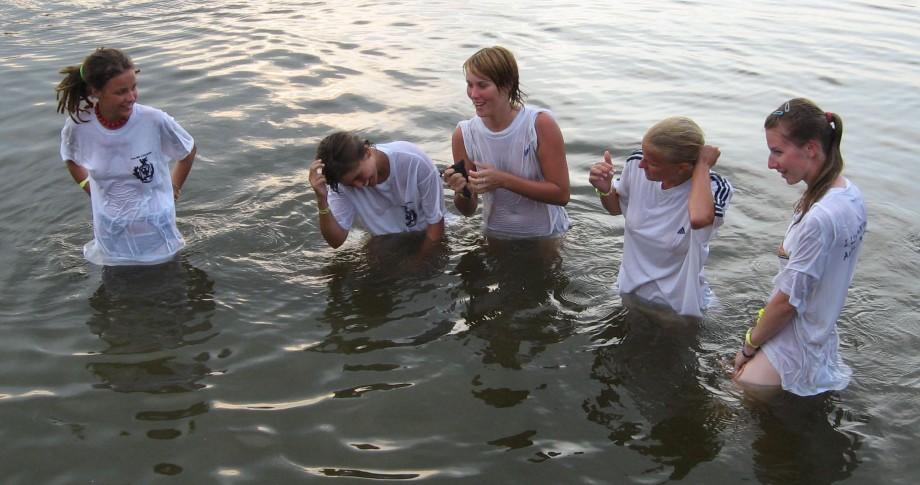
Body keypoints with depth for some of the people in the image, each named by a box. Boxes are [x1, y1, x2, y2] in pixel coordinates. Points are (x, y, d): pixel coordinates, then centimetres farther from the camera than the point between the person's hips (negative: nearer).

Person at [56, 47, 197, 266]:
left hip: (155, 228, -1)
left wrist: (173, 189, 2)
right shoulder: (77, 126, -16)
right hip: (111, 233, 2)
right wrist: (92, 191, 3)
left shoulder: (155, 121, -22)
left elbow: (188, 151, -2)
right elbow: (71, 159, 9)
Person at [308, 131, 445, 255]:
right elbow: (336, 240, -22)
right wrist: (321, 199, -36)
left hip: (426, 241, -3)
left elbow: (436, 222, -16)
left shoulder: (415, 162, -29)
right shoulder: (344, 176, -21)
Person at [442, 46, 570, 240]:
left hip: (545, 237, -3)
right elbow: (468, 210, -2)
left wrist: (502, 180, -28)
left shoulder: (540, 124, -21)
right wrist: (462, 192, -26)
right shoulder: (463, 134, -11)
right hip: (496, 237, 3)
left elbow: (561, 194, -21)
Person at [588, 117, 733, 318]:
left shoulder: (713, 188, -30)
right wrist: (604, 189, -20)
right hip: (632, 291, 4)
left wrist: (703, 165, -40)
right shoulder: (636, 165, -19)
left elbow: (699, 218, -54)